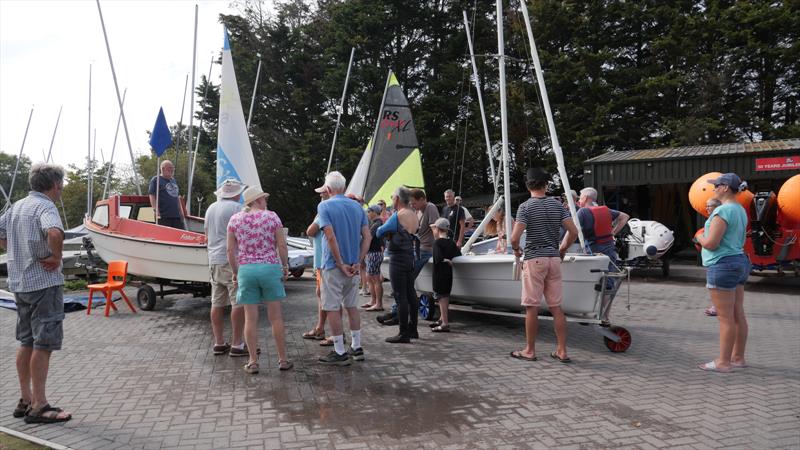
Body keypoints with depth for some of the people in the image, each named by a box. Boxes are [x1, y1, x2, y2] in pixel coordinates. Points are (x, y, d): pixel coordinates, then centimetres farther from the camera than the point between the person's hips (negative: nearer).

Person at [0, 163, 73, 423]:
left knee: (26, 342, 15)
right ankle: (39, 407, 2)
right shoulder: (45, 206, -15)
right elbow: (54, 232, -35)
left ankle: (25, 400, 24)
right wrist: (57, 257, -20)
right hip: (44, 282, -9)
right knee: (43, 344, -3)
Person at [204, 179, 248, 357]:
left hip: (214, 260, 8)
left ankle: (218, 343, 15)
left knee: (217, 303, 10)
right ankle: (237, 345, -3)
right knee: (238, 303, -4)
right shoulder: (236, 207, -9)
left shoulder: (211, 208, 16)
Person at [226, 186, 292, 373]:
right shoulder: (272, 216, -2)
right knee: (276, 317, 6)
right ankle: (283, 360, 13)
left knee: (250, 318, 6)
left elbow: (230, 250, 3)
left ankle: (253, 362, 10)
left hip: (246, 270, 2)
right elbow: (282, 246, -5)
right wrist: (285, 267, 7)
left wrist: (235, 272, 13)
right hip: (270, 267, -2)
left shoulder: (235, 219, 5)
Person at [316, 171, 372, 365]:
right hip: (353, 267, 6)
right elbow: (367, 237, 1)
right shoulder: (357, 207, 8)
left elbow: (331, 236, -19)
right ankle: (357, 348, 23)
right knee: (352, 306, 16)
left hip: (333, 267, -6)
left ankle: (340, 353, 6)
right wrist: (357, 262, -1)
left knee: (333, 308, 2)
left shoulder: (325, 206, -9)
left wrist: (341, 264, -14)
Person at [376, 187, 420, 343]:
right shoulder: (414, 216, 10)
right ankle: (413, 329, 23)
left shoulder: (397, 216, -16)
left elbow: (379, 233, -9)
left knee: (400, 296, -5)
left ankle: (403, 334, -2)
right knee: (411, 294, 14)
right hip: (410, 256, 9)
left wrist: (383, 226, 11)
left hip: (398, 258, -9)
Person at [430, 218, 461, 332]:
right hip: (449, 273, 7)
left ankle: (445, 324, -6)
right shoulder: (451, 243, 8)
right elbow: (459, 255, 3)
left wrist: (447, 261, -9)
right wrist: (450, 261, 10)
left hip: (439, 274, -7)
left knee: (442, 297, -5)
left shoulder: (437, 243, -11)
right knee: (446, 296, 18)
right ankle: (443, 319, 31)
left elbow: (439, 259, -23)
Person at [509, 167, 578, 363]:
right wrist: (562, 249, 17)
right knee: (556, 307, 9)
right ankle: (562, 351, 12)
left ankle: (530, 351, 11)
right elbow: (573, 232, 2)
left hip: (534, 259, -5)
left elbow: (515, 237, -17)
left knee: (532, 307, 3)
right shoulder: (557, 204, 6)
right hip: (554, 259, 5)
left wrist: (516, 249, 4)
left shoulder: (526, 207, -8)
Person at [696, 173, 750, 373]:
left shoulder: (723, 210, -17)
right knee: (738, 315, 13)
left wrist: (699, 237, 0)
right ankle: (738, 358, 21)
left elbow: (711, 243, -20)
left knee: (726, 318, -5)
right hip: (739, 261, 10)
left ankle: (723, 362, 1)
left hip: (723, 266, -10)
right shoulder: (740, 210, 14)